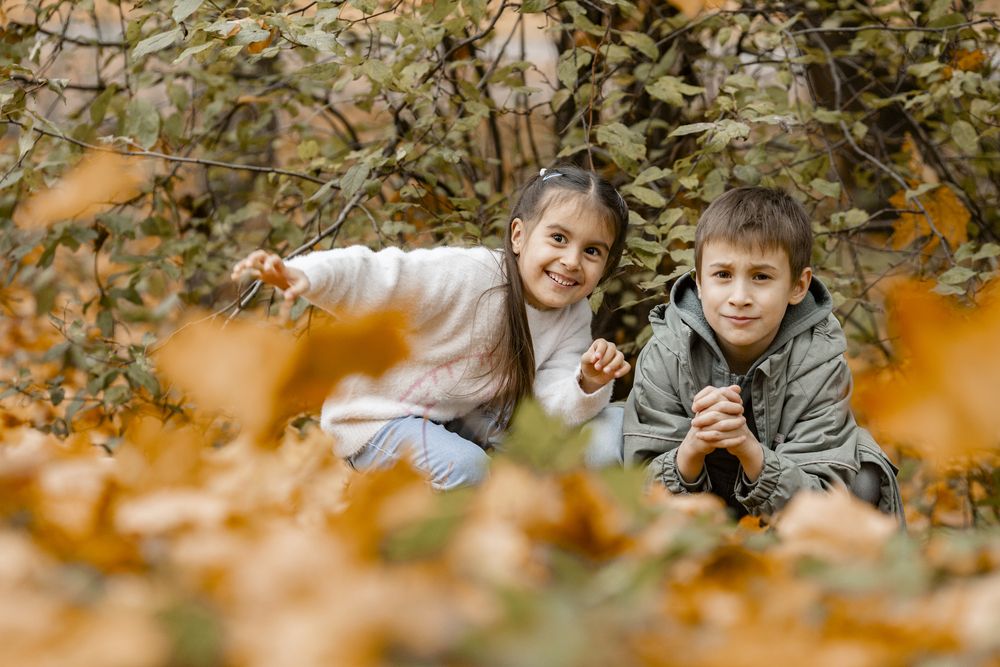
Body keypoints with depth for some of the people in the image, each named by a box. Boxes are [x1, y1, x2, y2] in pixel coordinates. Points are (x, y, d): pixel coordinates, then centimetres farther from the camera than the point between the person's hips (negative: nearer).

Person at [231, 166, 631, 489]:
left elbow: (555, 409, -12)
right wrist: (304, 275, -51)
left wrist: (589, 386, -35)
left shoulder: (573, 321, -5)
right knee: (462, 466, -36)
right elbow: (375, 278, -32)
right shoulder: (468, 277, -24)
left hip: (464, 421, 6)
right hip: (379, 416, -6)